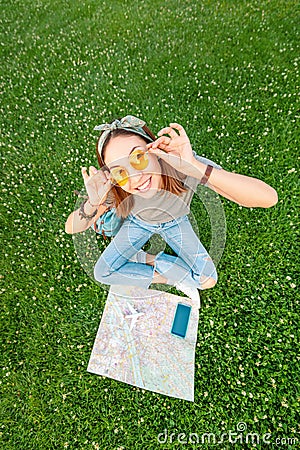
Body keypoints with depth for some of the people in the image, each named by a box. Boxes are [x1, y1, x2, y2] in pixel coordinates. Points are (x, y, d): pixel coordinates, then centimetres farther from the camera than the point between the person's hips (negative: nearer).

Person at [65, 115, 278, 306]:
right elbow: (72, 229, -25)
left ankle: (147, 258, 10)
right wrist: (92, 204, -47)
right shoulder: (114, 187, -34)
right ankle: (177, 278, 2)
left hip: (175, 222, 0)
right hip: (139, 222, 1)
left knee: (208, 280, -5)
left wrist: (195, 167, -57)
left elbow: (268, 198, -47)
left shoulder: (186, 165, -40)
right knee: (102, 272, -4)